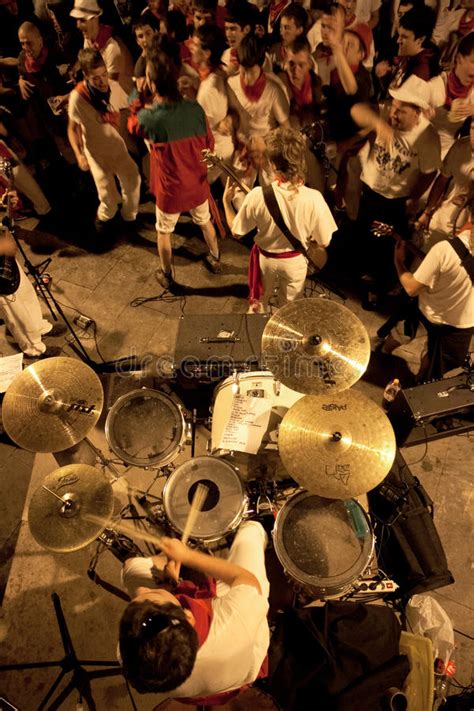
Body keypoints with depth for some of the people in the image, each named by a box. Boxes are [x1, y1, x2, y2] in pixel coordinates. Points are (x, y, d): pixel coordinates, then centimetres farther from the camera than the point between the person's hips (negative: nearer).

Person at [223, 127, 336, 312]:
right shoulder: (314, 198, -27)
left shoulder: (258, 195, -27)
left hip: (266, 258, 0)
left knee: (259, 303, 30)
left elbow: (236, 232, -12)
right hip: (295, 261, 0)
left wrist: (226, 201, 2)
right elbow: (324, 242, -15)